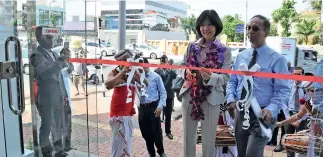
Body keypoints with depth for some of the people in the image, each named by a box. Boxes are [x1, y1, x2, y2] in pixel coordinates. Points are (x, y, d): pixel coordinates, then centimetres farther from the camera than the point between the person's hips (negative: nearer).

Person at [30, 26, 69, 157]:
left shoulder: (53, 54, 13)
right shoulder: (37, 55, -11)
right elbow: (44, 73, -29)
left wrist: (64, 94, 18)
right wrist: (60, 60, -36)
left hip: (58, 97, 7)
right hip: (46, 98, -7)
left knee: (58, 126, 17)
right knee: (46, 127, 4)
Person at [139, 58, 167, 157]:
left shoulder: (155, 76, -3)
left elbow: (163, 93, -4)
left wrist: (160, 106, -13)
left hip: (153, 107, -3)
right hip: (142, 108, 3)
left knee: (156, 131, 3)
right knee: (145, 132, 11)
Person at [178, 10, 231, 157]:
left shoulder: (225, 51, -1)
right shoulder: (192, 46, 5)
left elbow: (225, 77, -8)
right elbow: (182, 68, 7)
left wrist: (210, 77, -29)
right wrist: (186, 73, -17)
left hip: (211, 98, -2)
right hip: (189, 96, 2)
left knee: (209, 139, 11)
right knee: (188, 137, 13)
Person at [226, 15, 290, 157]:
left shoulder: (277, 59, -7)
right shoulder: (241, 56, 8)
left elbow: (283, 90, -10)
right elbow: (232, 81, 13)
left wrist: (271, 109, -26)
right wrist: (231, 99, -6)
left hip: (262, 115, -5)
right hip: (241, 113, 5)